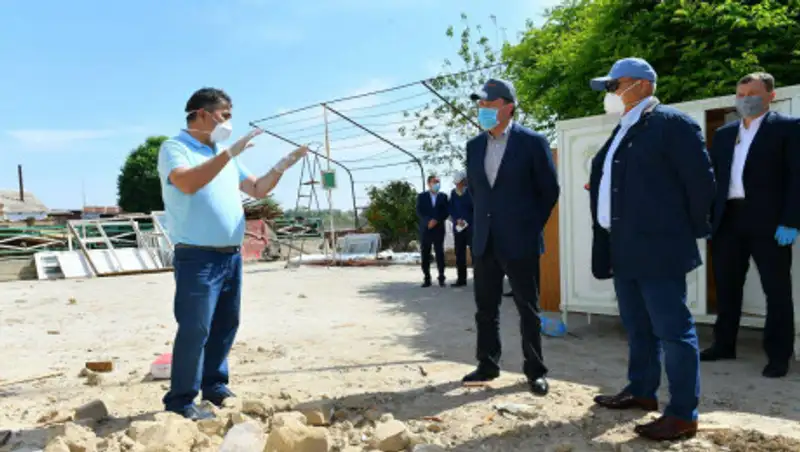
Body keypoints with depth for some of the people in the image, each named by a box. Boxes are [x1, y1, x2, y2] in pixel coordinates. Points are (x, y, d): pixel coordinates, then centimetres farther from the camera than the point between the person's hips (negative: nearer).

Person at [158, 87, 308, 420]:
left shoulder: (225, 156, 17)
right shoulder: (174, 148, -6)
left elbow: (258, 190, 19)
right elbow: (187, 183, -25)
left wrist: (281, 167, 4)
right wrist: (228, 153, -26)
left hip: (231, 256, 8)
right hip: (197, 258, -8)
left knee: (225, 326, 14)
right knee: (195, 329, -5)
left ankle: (214, 386, 28)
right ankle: (180, 401, 6)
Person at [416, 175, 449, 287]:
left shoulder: (443, 196, 10)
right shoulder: (421, 196, 8)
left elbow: (446, 212, 2)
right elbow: (419, 212, -2)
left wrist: (436, 221, -13)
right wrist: (428, 221, -17)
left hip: (438, 229, 0)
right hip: (425, 229, 0)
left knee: (439, 253, -3)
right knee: (425, 255, 0)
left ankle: (441, 278, 3)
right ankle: (427, 279, 5)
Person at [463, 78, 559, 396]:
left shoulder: (532, 142, -6)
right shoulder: (474, 145, 9)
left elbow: (550, 191, -2)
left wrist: (531, 227, -1)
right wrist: (485, 219, 13)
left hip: (519, 242, -5)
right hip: (484, 241, 5)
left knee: (528, 309, 4)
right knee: (485, 308, 11)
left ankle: (535, 370, 17)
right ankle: (488, 365, 24)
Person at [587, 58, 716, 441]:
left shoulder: (672, 123, -7)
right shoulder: (622, 132, 18)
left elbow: (700, 181, -10)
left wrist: (688, 233, -2)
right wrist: (609, 241, 16)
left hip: (657, 248, -9)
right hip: (624, 249, 9)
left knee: (672, 329, -3)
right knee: (638, 327, 17)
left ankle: (683, 414, 5)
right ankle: (641, 391, 31)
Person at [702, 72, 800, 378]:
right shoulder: (724, 133, 17)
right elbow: (713, 175, 13)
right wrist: (707, 216, 3)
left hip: (769, 222, -5)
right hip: (728, 220, 5)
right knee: (726, 287, 11)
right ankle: (724, 345, 23)